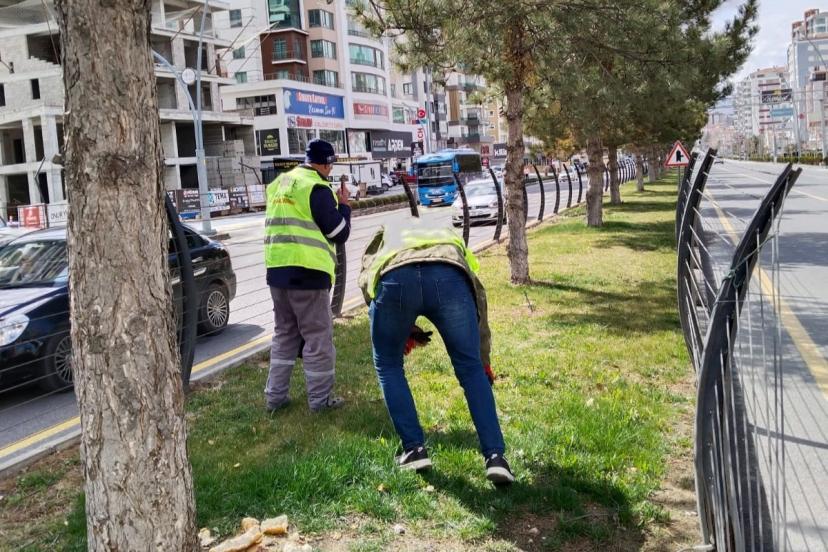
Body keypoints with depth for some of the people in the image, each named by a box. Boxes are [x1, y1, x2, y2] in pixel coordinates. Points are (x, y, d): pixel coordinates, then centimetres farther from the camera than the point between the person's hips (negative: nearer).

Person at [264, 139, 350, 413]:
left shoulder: (278, 184, 15)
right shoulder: (317, 188, -10)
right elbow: (339, 233, -8)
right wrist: (343, 205, 8)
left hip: (277, 269, 8)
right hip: (306, 272, -8)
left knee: (284, 334, 18)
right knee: (318, 337, 3)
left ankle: (275, 396, 20)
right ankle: (321, 399, 11)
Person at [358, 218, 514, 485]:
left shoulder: (386, 234, 43)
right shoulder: (449, 236, 44)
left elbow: (366, 280, 21)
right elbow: (477, 297, 42)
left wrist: (404, 332, 29)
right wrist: (485, 363, 51)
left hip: (394, 277, -1)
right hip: (449, 277, 1)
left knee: (388, 367, 24)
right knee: (471, 369, 18)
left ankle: (414, 450, 21)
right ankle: (495, 457, 13)